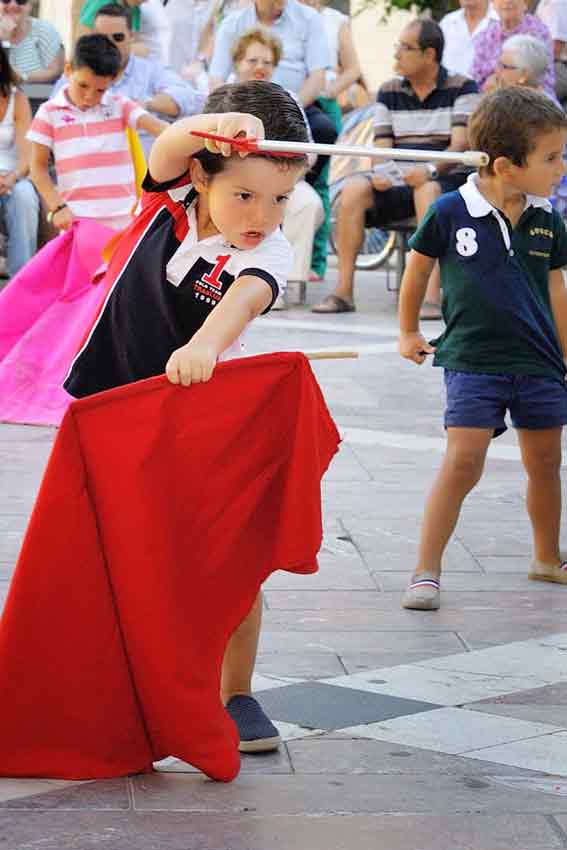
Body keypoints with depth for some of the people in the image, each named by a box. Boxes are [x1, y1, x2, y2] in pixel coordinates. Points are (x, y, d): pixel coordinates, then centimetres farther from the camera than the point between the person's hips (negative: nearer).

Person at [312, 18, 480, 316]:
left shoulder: (461, 88, 1)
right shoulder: (389, 92, 13)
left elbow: (461, 145, -11)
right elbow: (382, 147, 7)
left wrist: (430, 170, -30)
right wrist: (380, 171, -18)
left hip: (447, 178, -4)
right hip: (398, 181, 4)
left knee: (427, 191, -39)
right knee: (354, 188, -25)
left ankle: (432, 295, -43)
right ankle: (343, 291, -24)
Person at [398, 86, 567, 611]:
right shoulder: (450, 212, -9)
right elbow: (418, 267, 7)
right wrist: (409, 333, 16)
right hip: (472, 359, -4)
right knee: (463, 462, -12)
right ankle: (427, 571, -4)